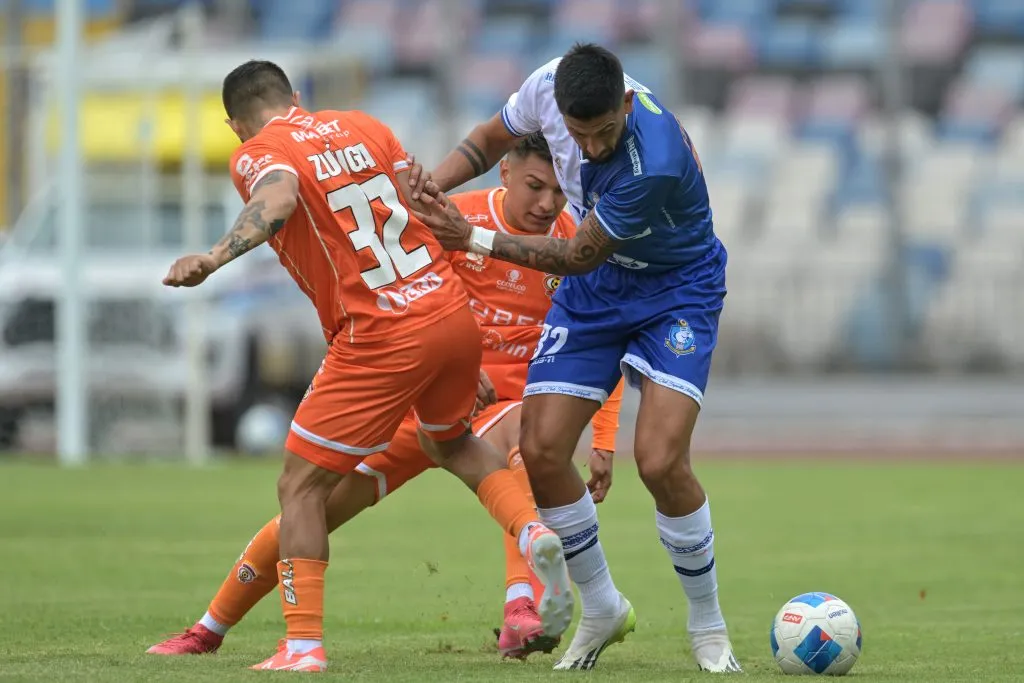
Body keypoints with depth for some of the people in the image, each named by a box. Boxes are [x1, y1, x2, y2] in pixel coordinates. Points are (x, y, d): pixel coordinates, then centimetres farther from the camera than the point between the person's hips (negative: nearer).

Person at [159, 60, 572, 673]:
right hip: (454, 312, 6)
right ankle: (534, 532, 11)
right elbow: (422, 209, 15)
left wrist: (215, 257, -42)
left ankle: (304, 645, -3)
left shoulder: (258, 155, -1)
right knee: (452, 442, 34)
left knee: (301, 485, 5)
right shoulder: (364, 128, 16)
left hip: (381, 340, -6)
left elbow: (278, 199, -26)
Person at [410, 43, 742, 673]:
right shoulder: (550, 86, -19)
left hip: (677, 289, -6)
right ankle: (602, 610, 18)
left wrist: (473, 238, -23)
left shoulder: (656, 163, -37)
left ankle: (709, 627, 1)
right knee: (541, 452, -4)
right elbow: (495, 136, 5)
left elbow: (578, 256, -24)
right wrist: (436, 184, -14)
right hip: (594, 289, 6)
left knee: (661, 461, -21)